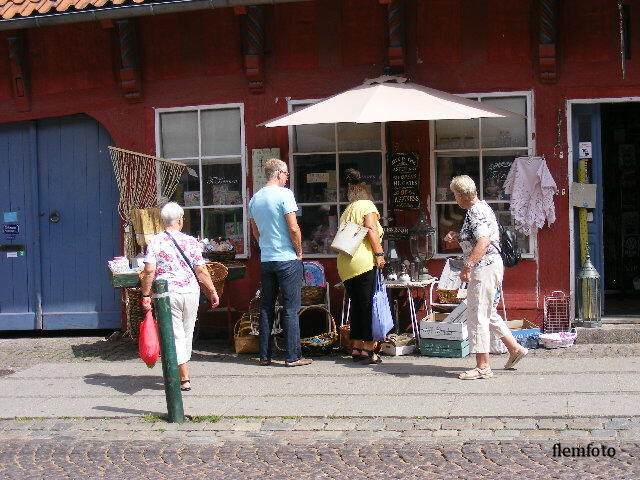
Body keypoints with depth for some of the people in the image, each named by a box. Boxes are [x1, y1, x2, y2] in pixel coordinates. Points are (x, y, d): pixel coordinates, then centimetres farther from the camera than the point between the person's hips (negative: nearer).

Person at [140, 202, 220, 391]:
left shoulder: (155, 242, -3)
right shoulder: (191, 241, 0)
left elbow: (149, 271, -9)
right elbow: (201, 271, 0)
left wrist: (146, 295, -2)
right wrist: (213, 292, 9)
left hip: (167, 294, -2)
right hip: (191, 292, 2)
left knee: (175, 335, 1)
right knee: (187, 334, 16)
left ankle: (184, 378, -5)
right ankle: (180, 373, 29)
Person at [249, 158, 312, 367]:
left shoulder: (255, 199, 10)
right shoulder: (284, 194, -11)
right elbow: (293, 228, -15)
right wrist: (299, 252, -3)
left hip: (265, 260, 6)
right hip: (287, 259, -6)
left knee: (266, 308, 10)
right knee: (290, 309, -2)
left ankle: (264, 356, 14)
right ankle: (293, 356, -1)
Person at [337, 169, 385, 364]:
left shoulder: (346, 211, 22)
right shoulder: (367, 205, 2)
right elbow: (371, 230, -12)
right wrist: (379, 254, -14)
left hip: (344, 264, 7)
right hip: (364, 262, -7)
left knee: (356, 306, 12)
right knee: (368, 306, -4)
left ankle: (356, 348, 14)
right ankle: (368, 350, -4)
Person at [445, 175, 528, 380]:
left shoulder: (475, 211, -16)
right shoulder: (481, 207, 16)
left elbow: (483, 242, -29)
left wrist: (467, 266, -32)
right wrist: (456, 236, 13)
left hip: (484, 268, -11)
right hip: (492, 265, 11)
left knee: (477, 316, -5)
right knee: (489, 314, 21)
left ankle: (483, 367, -2)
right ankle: (515, 349, 28)